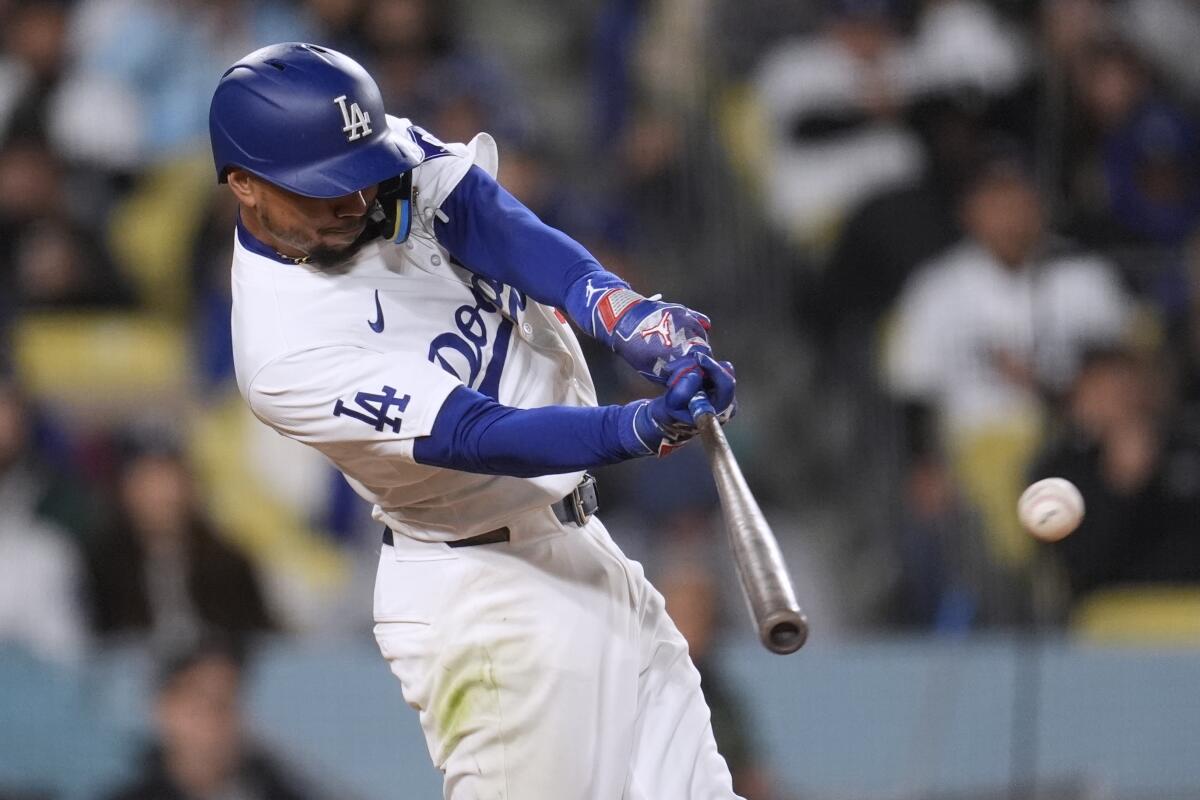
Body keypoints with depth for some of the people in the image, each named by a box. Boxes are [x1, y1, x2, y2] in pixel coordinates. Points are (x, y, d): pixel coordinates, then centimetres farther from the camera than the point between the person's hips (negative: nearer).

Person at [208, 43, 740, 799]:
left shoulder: (394, 157, -3)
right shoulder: (283, 353, -23)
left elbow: (503, 232, -18)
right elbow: (473, 437, -29)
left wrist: (630, 316, -36)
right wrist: (636, 428, -42)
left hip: (582, 548, 8)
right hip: (480, 592, -8)